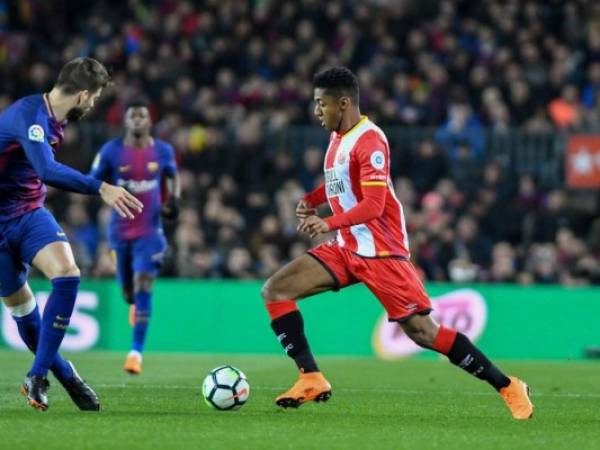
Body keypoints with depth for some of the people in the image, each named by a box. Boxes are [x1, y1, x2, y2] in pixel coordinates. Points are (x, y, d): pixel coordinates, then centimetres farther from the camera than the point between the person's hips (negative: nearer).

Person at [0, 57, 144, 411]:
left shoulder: (55, 120, 4)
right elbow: (47, 170, -38)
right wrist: (101, 189, -43)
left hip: (31, 214, 7)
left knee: (67, 274, -18)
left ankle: (38, 377, -13)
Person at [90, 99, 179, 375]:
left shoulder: (163, 151, -2)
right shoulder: (111, 151, -6)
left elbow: (172, 176, 18)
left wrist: (173, 200, 0)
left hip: (150, 230, -1)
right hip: (120, 230, 1)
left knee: (143, 286, -17)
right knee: (128, 290, 12)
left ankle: (136, 352, -16)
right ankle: (135, 304, 54)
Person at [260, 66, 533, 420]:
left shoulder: (369, 140, -18)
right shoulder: (338, 137, 10)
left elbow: (373, 205, -25)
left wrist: (329, 223, -36)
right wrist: (311, 200, 9)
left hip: (381, 252, -9)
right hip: (346, 249, 9)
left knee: (422, 332, -9)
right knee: (275, 290, -4)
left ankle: (508, 387, 2)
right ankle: (312, 380, -5)